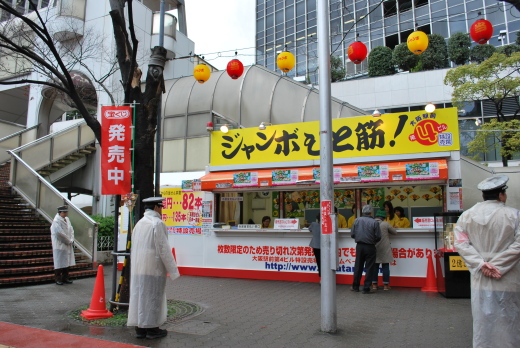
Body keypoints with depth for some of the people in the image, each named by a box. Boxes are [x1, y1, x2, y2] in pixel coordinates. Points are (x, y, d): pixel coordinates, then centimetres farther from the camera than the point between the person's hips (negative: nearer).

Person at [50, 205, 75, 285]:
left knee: (67, 263, 12)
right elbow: (59, 233, -19)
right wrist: (68, 241, -11)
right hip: (60, 245, -7)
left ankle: (65, 278, 22)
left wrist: (71, 240, -2)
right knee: (59, 263, 1)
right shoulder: (56, 221, -13)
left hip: (68, 245, 8)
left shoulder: (67, 219, 12)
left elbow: (71, 230, 12)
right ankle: (58, 279, 12)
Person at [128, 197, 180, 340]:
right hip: (153, 267, -7)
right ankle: (151, 329, 9)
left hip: (138, 268, 7)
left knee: (138, 295, 10)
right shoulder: (157, 223, -12)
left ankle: (140, 328, 18)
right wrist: (172, 270, -9)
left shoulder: (139, 223, 11)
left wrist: (135, 267, 19)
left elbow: (134, 248, 13)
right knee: (152, 297, 1)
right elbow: (163, 249, -14)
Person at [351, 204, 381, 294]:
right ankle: (366, 288, 8)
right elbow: (378, 237, -8)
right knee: (369, 268, 6)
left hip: (359, 246, 3)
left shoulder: (357, 220, -4)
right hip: (370, 247, -3)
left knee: (358, 266, 14)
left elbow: (352, 234, -2)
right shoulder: (374, 222, -10)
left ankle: (355, 286, 23)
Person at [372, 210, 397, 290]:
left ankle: (374, 284, 11)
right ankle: (386, 285, 7)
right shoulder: (385, 224, -10)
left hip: (374, 249, 3)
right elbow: (395, 232, 2)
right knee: (385, 267, 5)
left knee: (375, 266, 9)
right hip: (384, 249, -3)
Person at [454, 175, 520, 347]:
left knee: (483, 323, 12)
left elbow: (460, 243, -6)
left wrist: (481, 264, -10)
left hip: (480, 280, 3)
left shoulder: (467, 215, 1)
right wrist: (497, 266, -14)